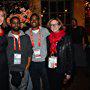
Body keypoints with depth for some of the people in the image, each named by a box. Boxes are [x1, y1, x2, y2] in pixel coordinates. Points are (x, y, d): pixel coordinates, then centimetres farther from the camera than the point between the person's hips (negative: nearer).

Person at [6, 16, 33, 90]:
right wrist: (6, 69, -5)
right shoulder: (6, 38, 3)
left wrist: (27, 68, -2)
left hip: (24, 70, 1)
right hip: (11, 70, -1)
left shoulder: (26, 37, 8)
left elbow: (30, 53, 7)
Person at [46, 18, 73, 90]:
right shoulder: (48, 38, 5)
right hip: (50, 69, 4)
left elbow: (70, 56, -8)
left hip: (60, 69, -4)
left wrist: (69, 72, -10)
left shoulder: (66, 38, -8)